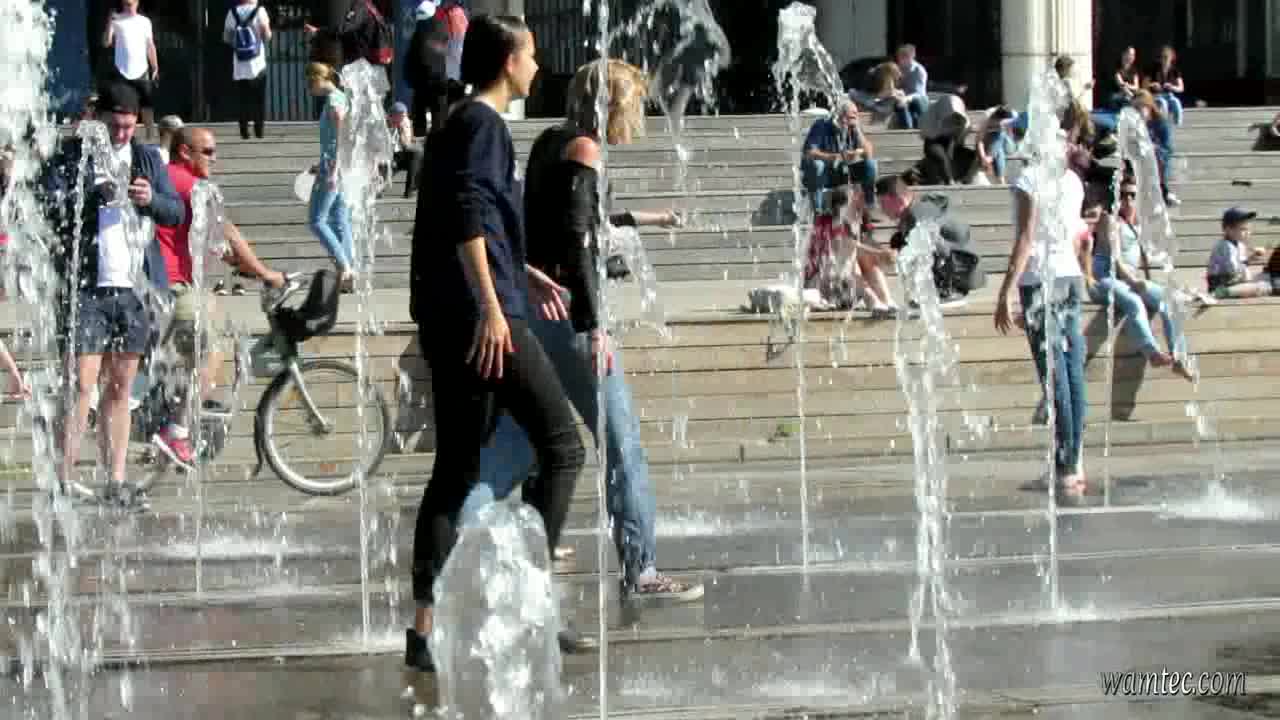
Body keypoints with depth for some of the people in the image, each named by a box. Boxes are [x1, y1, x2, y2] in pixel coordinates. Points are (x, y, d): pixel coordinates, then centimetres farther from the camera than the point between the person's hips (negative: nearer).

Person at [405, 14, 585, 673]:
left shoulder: (457, 125, 22)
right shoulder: (483, 124, -7)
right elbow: (468, 217, -19)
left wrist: (523, 275, 37)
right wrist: (492, 304, -23)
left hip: (445, 322, 9)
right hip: (485, 318, -9)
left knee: (455, 471, 7)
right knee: (561, 447, -1)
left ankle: (425, 630, 3)